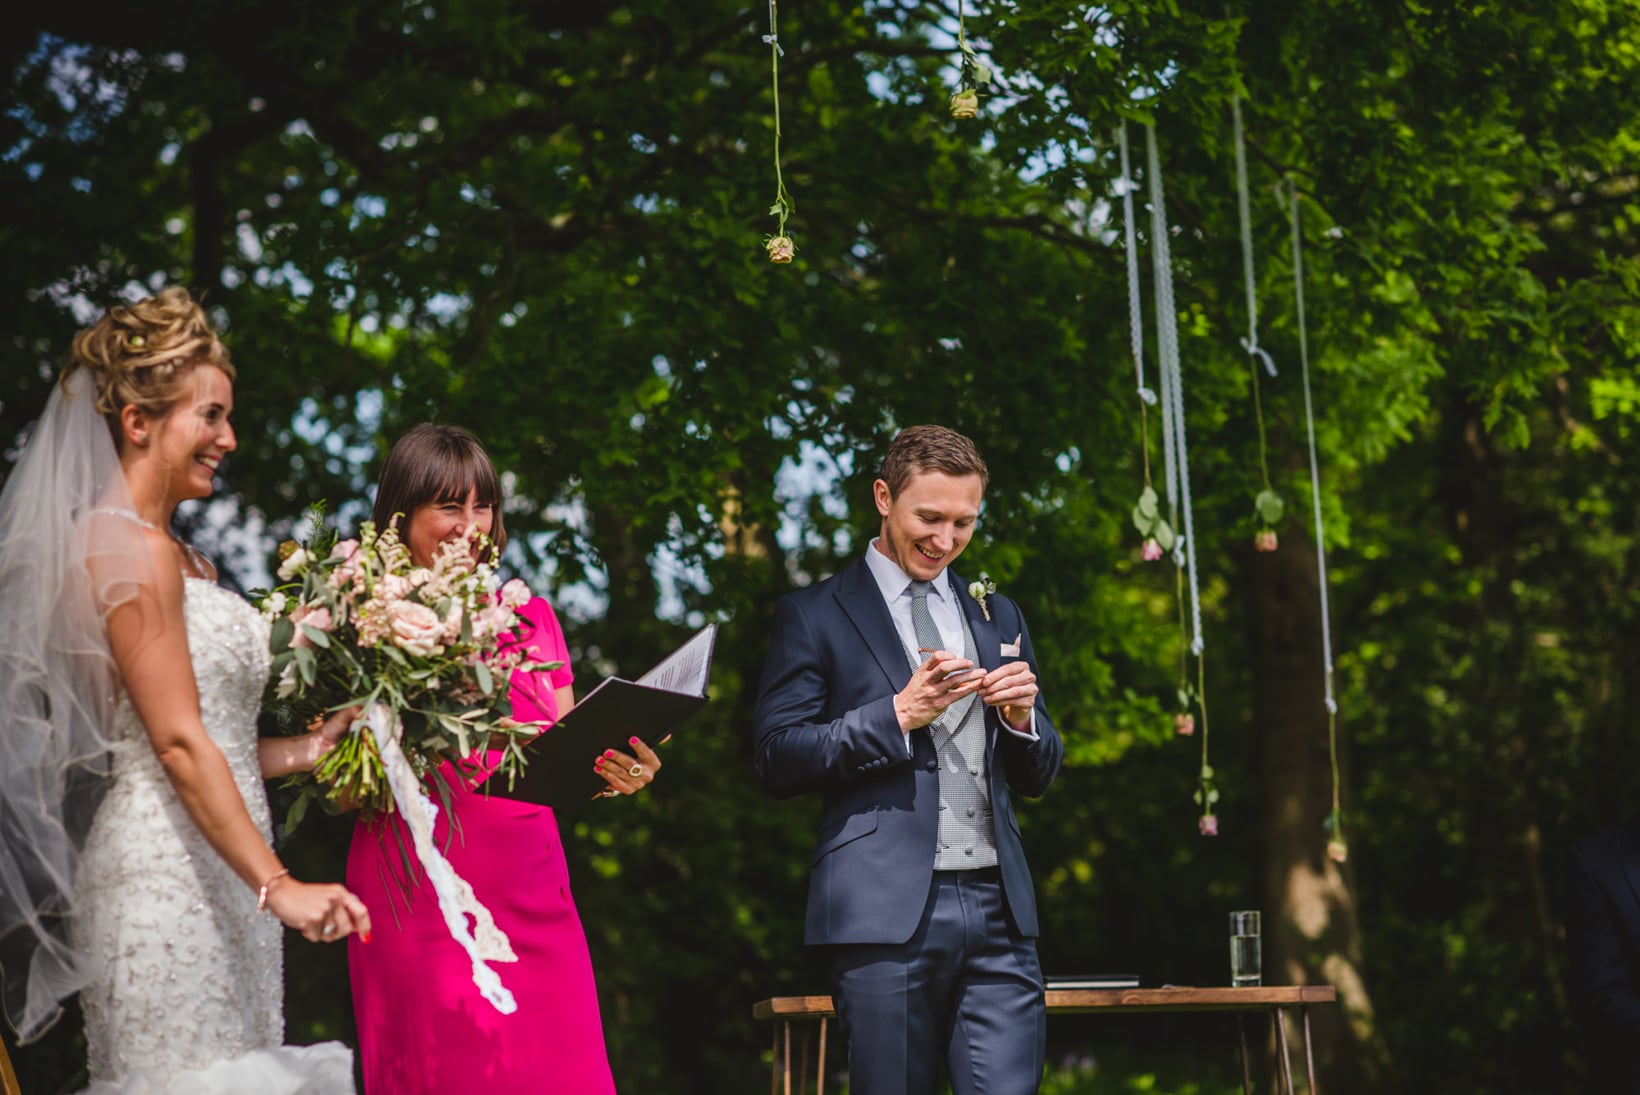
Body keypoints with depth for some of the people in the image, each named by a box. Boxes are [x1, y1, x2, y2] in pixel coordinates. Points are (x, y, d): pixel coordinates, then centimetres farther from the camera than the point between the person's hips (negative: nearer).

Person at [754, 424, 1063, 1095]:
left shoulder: (999, 617, 21)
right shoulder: (813, 616, 5)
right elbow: (778, 761, -4)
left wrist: (1020, 717, 0)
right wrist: (898, 715, -13)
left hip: (998, 910, 4)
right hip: (886, 912, -4)